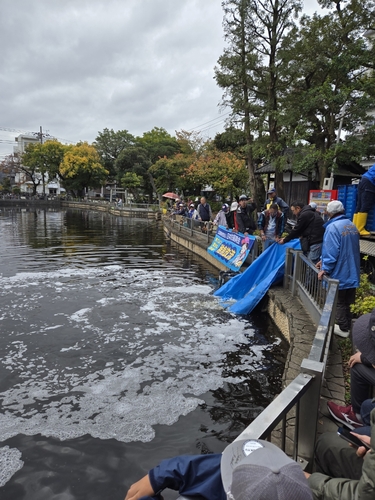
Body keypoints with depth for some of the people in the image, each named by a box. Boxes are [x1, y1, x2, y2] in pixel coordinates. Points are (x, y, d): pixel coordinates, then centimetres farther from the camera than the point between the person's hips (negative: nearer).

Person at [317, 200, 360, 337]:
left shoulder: (333, 227, -21)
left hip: (339, 273, -8)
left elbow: (331, 251, -26)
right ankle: (347, 324, 33)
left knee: (339, 302, 8)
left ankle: (343, 328, 19)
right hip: (352, 273, 8)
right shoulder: (352, 226, 7)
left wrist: (325, 269, -16)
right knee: (347, 302, 20)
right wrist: (324, 261, 14)